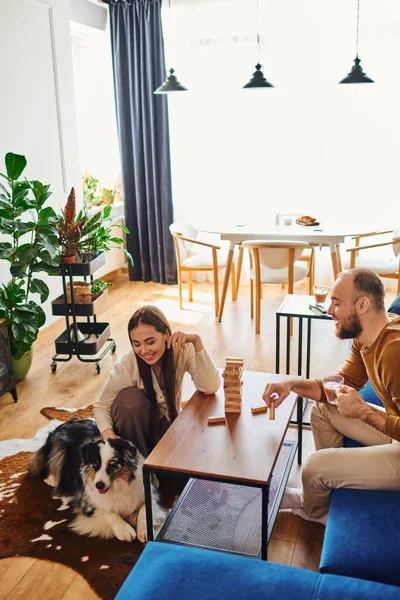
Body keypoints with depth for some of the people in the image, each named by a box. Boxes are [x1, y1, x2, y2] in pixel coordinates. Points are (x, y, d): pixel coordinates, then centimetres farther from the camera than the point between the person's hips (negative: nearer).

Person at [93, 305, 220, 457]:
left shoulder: (183, 350, -23)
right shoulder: (126, 365, -26)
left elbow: (210, 388, -33)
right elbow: (101, 406, -16)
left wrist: (196, 341, -40)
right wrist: (108, 433, -36)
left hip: (168, 424, 1)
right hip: (135, 426, -1)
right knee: (131, 398, -32)